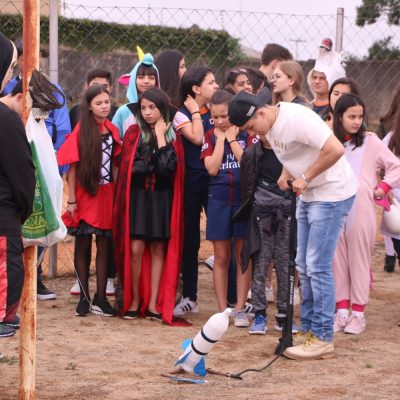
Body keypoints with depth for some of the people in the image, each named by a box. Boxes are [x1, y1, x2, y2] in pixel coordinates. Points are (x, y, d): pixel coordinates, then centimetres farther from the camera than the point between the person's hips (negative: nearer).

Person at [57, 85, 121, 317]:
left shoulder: (112, 131, 6)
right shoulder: (81, 132, -5)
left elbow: (115, 165, 9)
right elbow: (72, 167, -7)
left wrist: (118, 194, 3)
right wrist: (71, 200, -10)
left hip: (107, 195, 3)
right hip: (85, 196, -3)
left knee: (104, 246, 5)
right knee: (83, 246, 4)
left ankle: (101, 298, 10)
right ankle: (84, 298, 11)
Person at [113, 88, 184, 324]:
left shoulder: (172, 136, 5)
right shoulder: (133, 133, 3)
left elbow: (169, 166, -11)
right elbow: (129, 166, -7)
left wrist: (160, 135, -8)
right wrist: (156, 167, -7)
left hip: (162, 198, 1)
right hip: (137, 196, -1)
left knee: (158, 249, 2)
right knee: (135, 249, -9)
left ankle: (154, 303, 6)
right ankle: (134, 300, 3)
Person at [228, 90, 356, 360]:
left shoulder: (296, 119, -25)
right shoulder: (268, 125, 4)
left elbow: (335, 150, -32)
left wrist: (305, 178, -22)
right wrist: (286, 173, 1)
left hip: (332, 193, -10)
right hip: (309, 195, 10)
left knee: (317, 266, -9)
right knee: (304, 266, 13)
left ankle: (322, 339, -2)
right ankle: (309, 329, 22)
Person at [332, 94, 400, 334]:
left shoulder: (370, 141, 2)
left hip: (361, 209, -3)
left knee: (359, 260, 0)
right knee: (338, 260, 5)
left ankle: (358, 312, 6)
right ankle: (342, 310, 11)